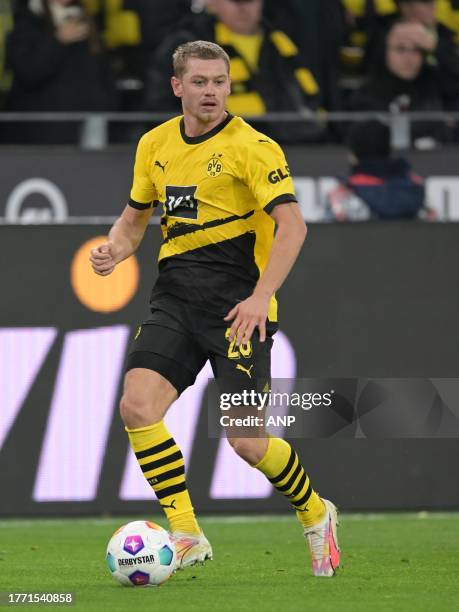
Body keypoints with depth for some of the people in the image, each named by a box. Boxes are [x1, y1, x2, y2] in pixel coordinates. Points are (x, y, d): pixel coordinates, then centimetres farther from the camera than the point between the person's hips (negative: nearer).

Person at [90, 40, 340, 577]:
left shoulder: (251, 147, -9)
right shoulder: (155, 145, 10)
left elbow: (292, 225, -17)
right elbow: (136, 215, 24)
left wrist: (260, 296, -27)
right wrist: (115, 249, 1)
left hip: (237, 305, -5)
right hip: (175, 297, 5)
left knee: (246, 441, -8)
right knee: (137, 406, -16)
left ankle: (315, 516, 22)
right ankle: (187, 536, -6)